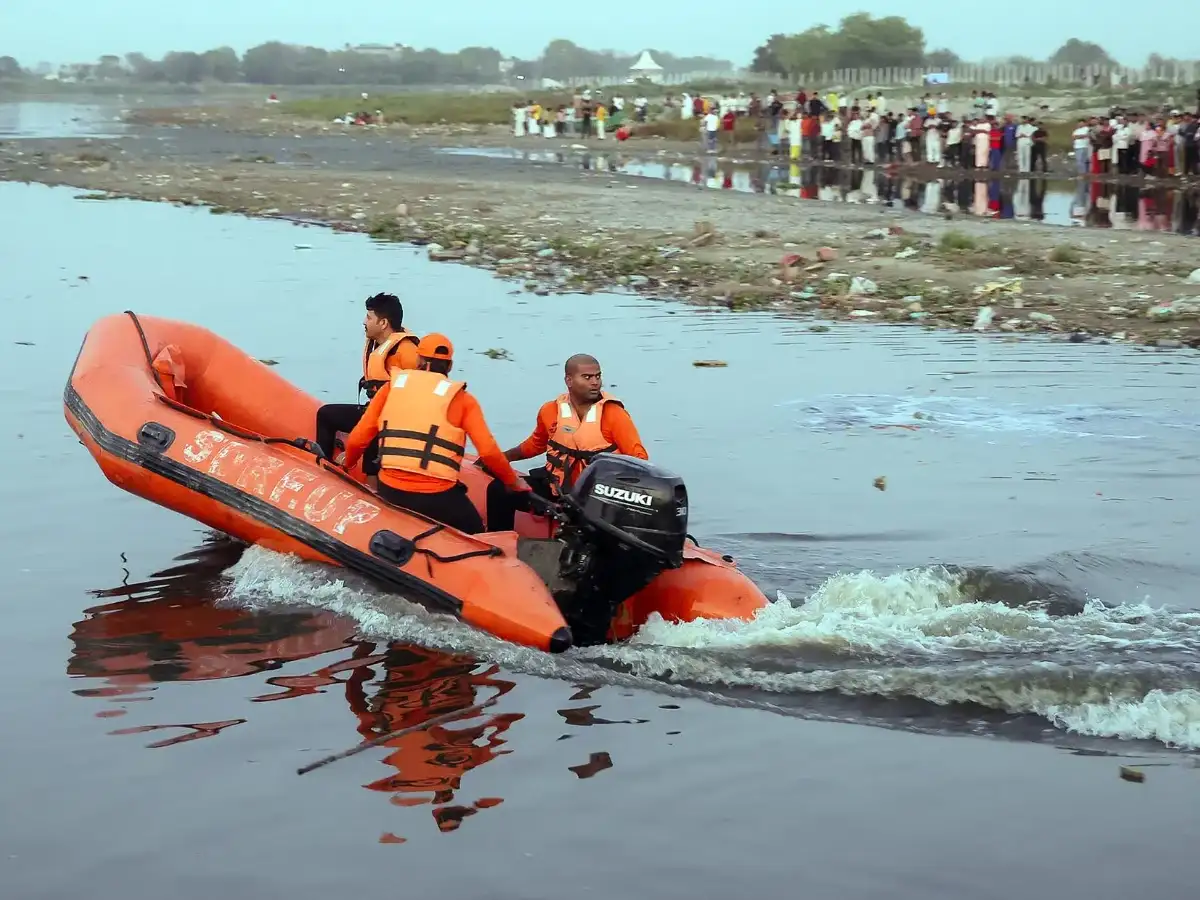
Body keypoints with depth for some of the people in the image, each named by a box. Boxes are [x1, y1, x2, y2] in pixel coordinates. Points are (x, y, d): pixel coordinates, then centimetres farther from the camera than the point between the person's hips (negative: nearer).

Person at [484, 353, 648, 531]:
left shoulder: (613, 414, -9)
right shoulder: (550, 410, 3)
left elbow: (638, 458, -11)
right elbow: (536, 444, 25)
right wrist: (503, 457, 22)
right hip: (556, 488, 5)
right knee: (500, 490, 0)